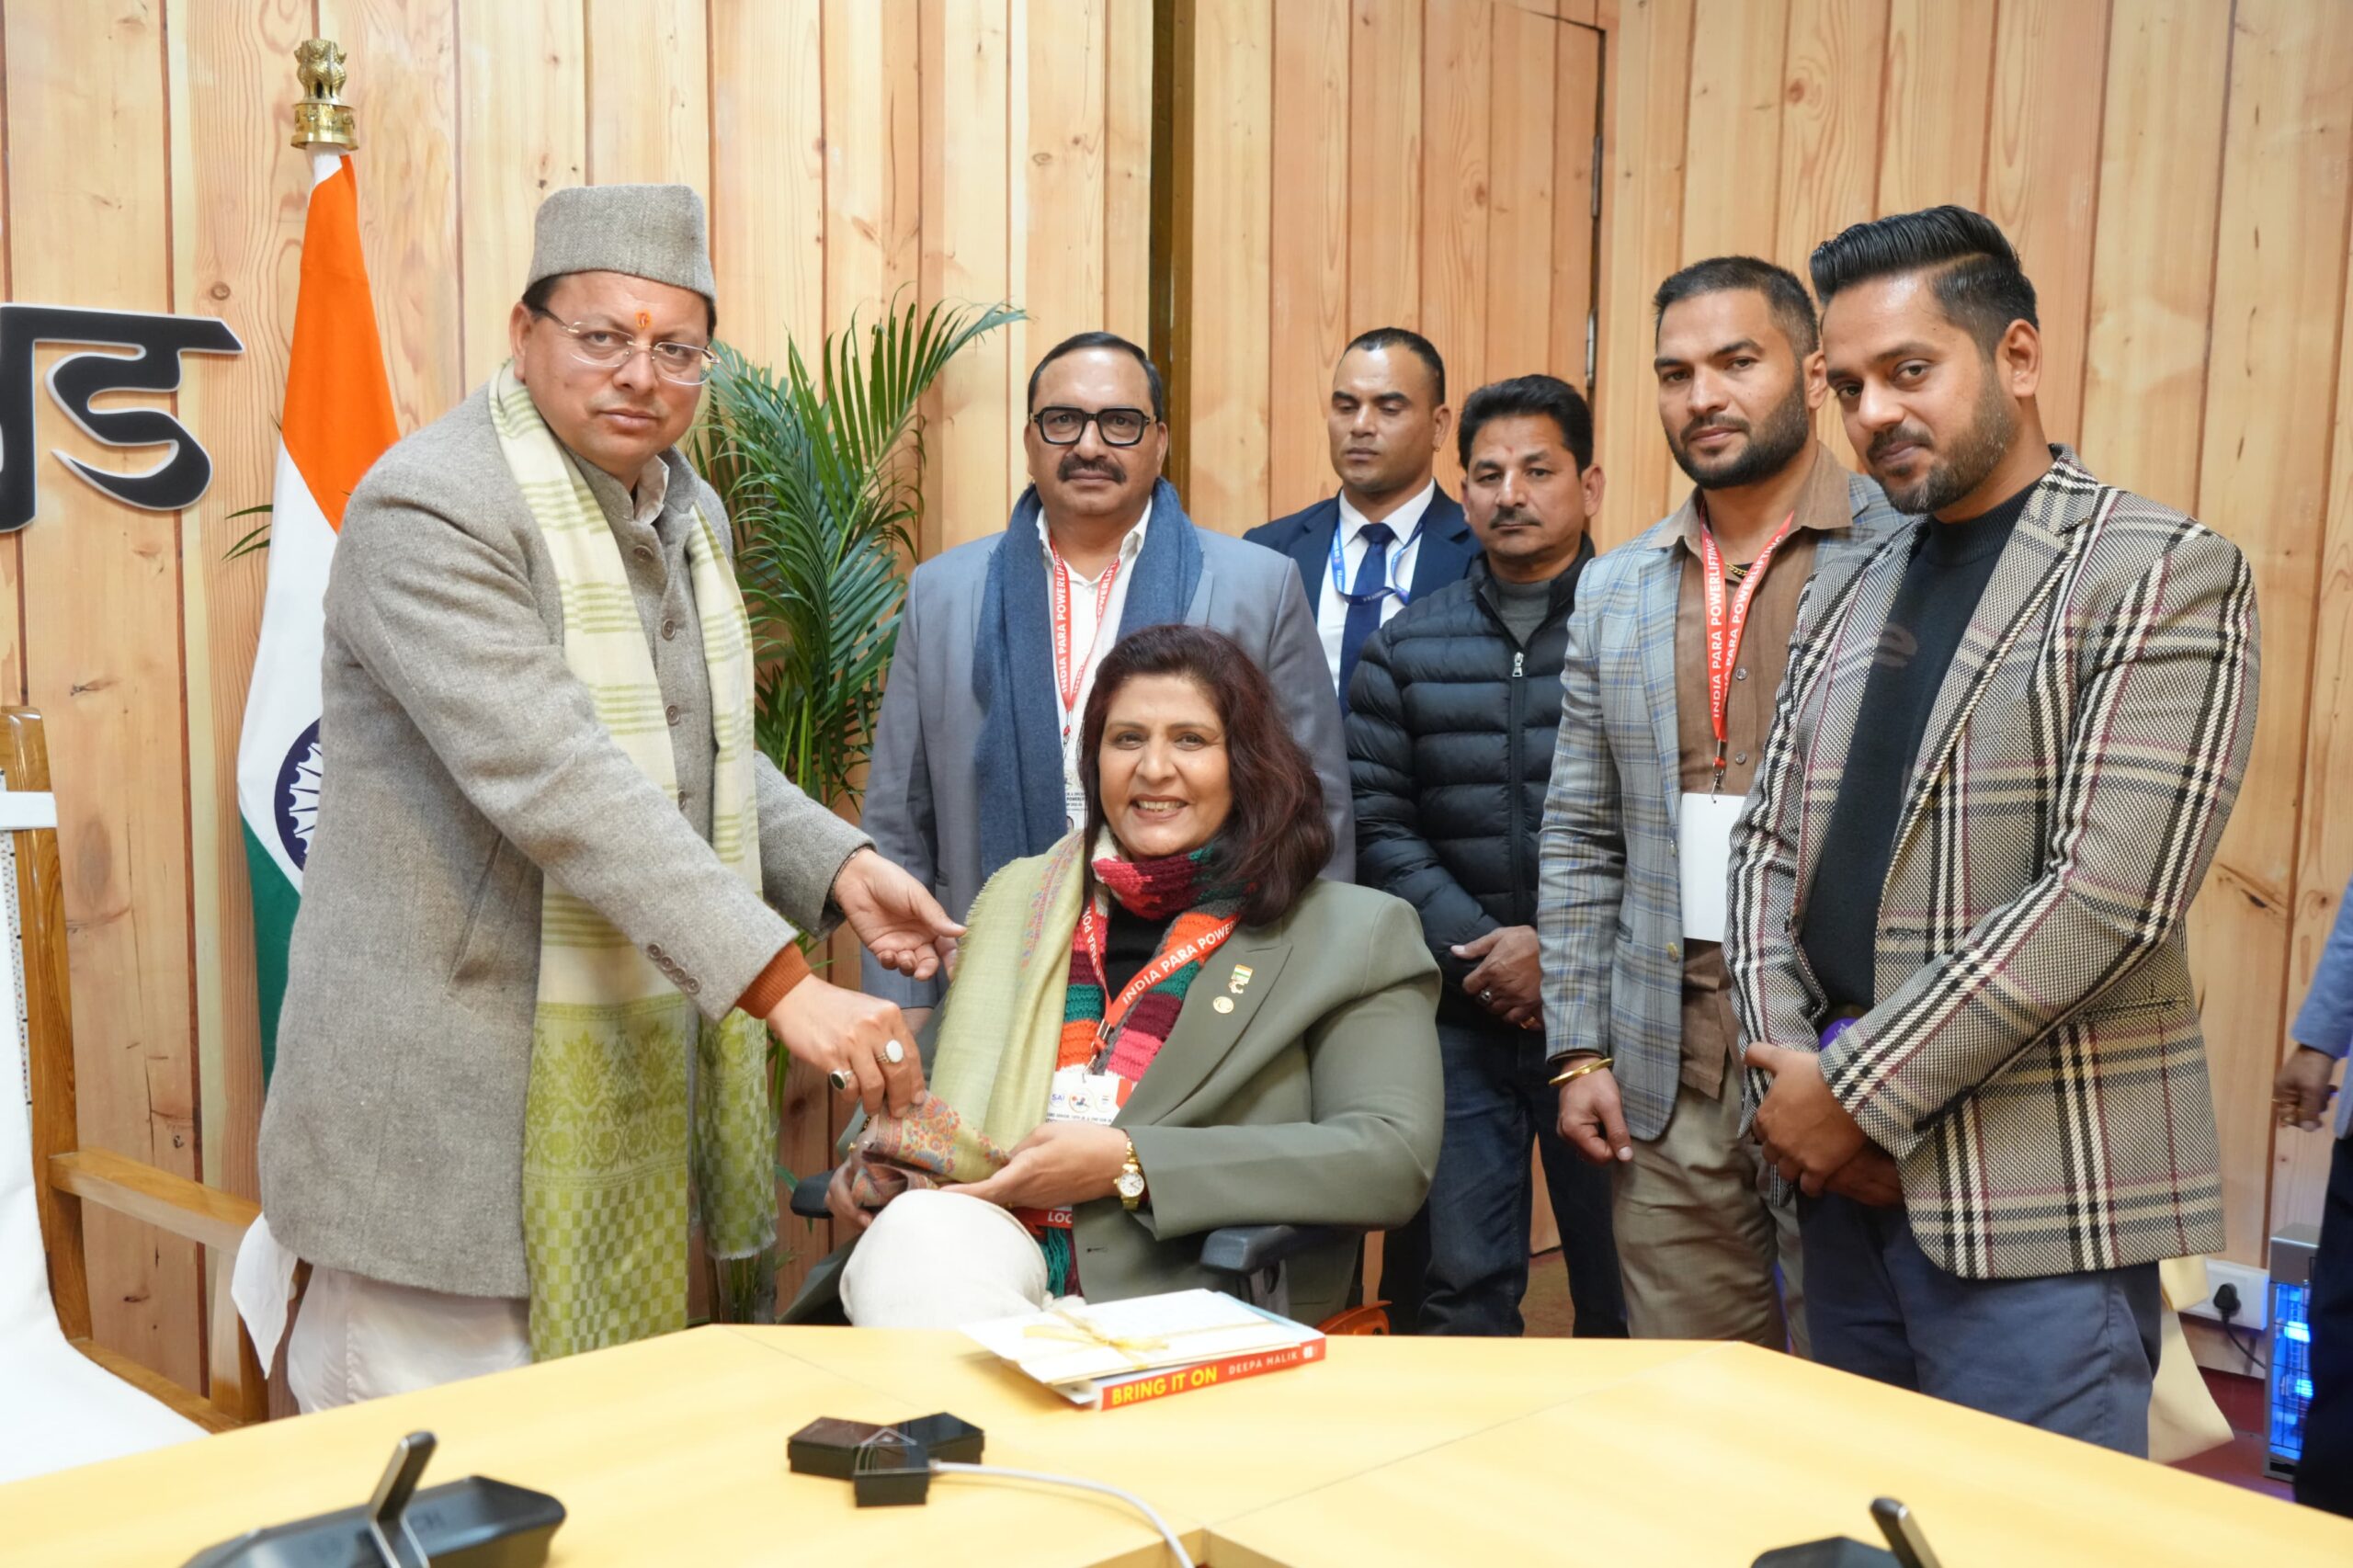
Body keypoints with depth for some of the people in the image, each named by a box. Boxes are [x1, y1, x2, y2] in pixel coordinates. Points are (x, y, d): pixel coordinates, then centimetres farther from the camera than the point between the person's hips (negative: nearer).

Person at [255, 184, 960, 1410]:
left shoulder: (688, 511, 12)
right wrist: (779, 985, -31)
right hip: (460, 1091, -7)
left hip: (640, 1071, 8)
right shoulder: (428, 512, -16)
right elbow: (560, 783, -26)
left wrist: (838, 864, 2)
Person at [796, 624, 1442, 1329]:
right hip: (978, 1270, 4)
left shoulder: (1356, 935, 6)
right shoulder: (1018, 901, 21)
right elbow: (942, 1099, 28)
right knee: (913, 1235, -33)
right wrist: (877, 1161, 3)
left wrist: (1128, 1165, -13)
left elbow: (1394, 1157, -7)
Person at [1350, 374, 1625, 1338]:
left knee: (1624, 1291, 9)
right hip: (1456, 1013, 2)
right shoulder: (1407, 647, 10)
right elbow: (1377, 821, 4)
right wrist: (1473, 947, -7)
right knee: (1452, 1287, 5)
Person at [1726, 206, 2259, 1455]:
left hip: (2031, 1201, -6)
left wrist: (1857, 1090, -16)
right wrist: (1789, 1072, -6)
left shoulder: (2163, 575, -9)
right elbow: (1770, 842, 10)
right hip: (1847, 1171, 6)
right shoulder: (1855, 593, 12)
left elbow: (2107, 895, -18)